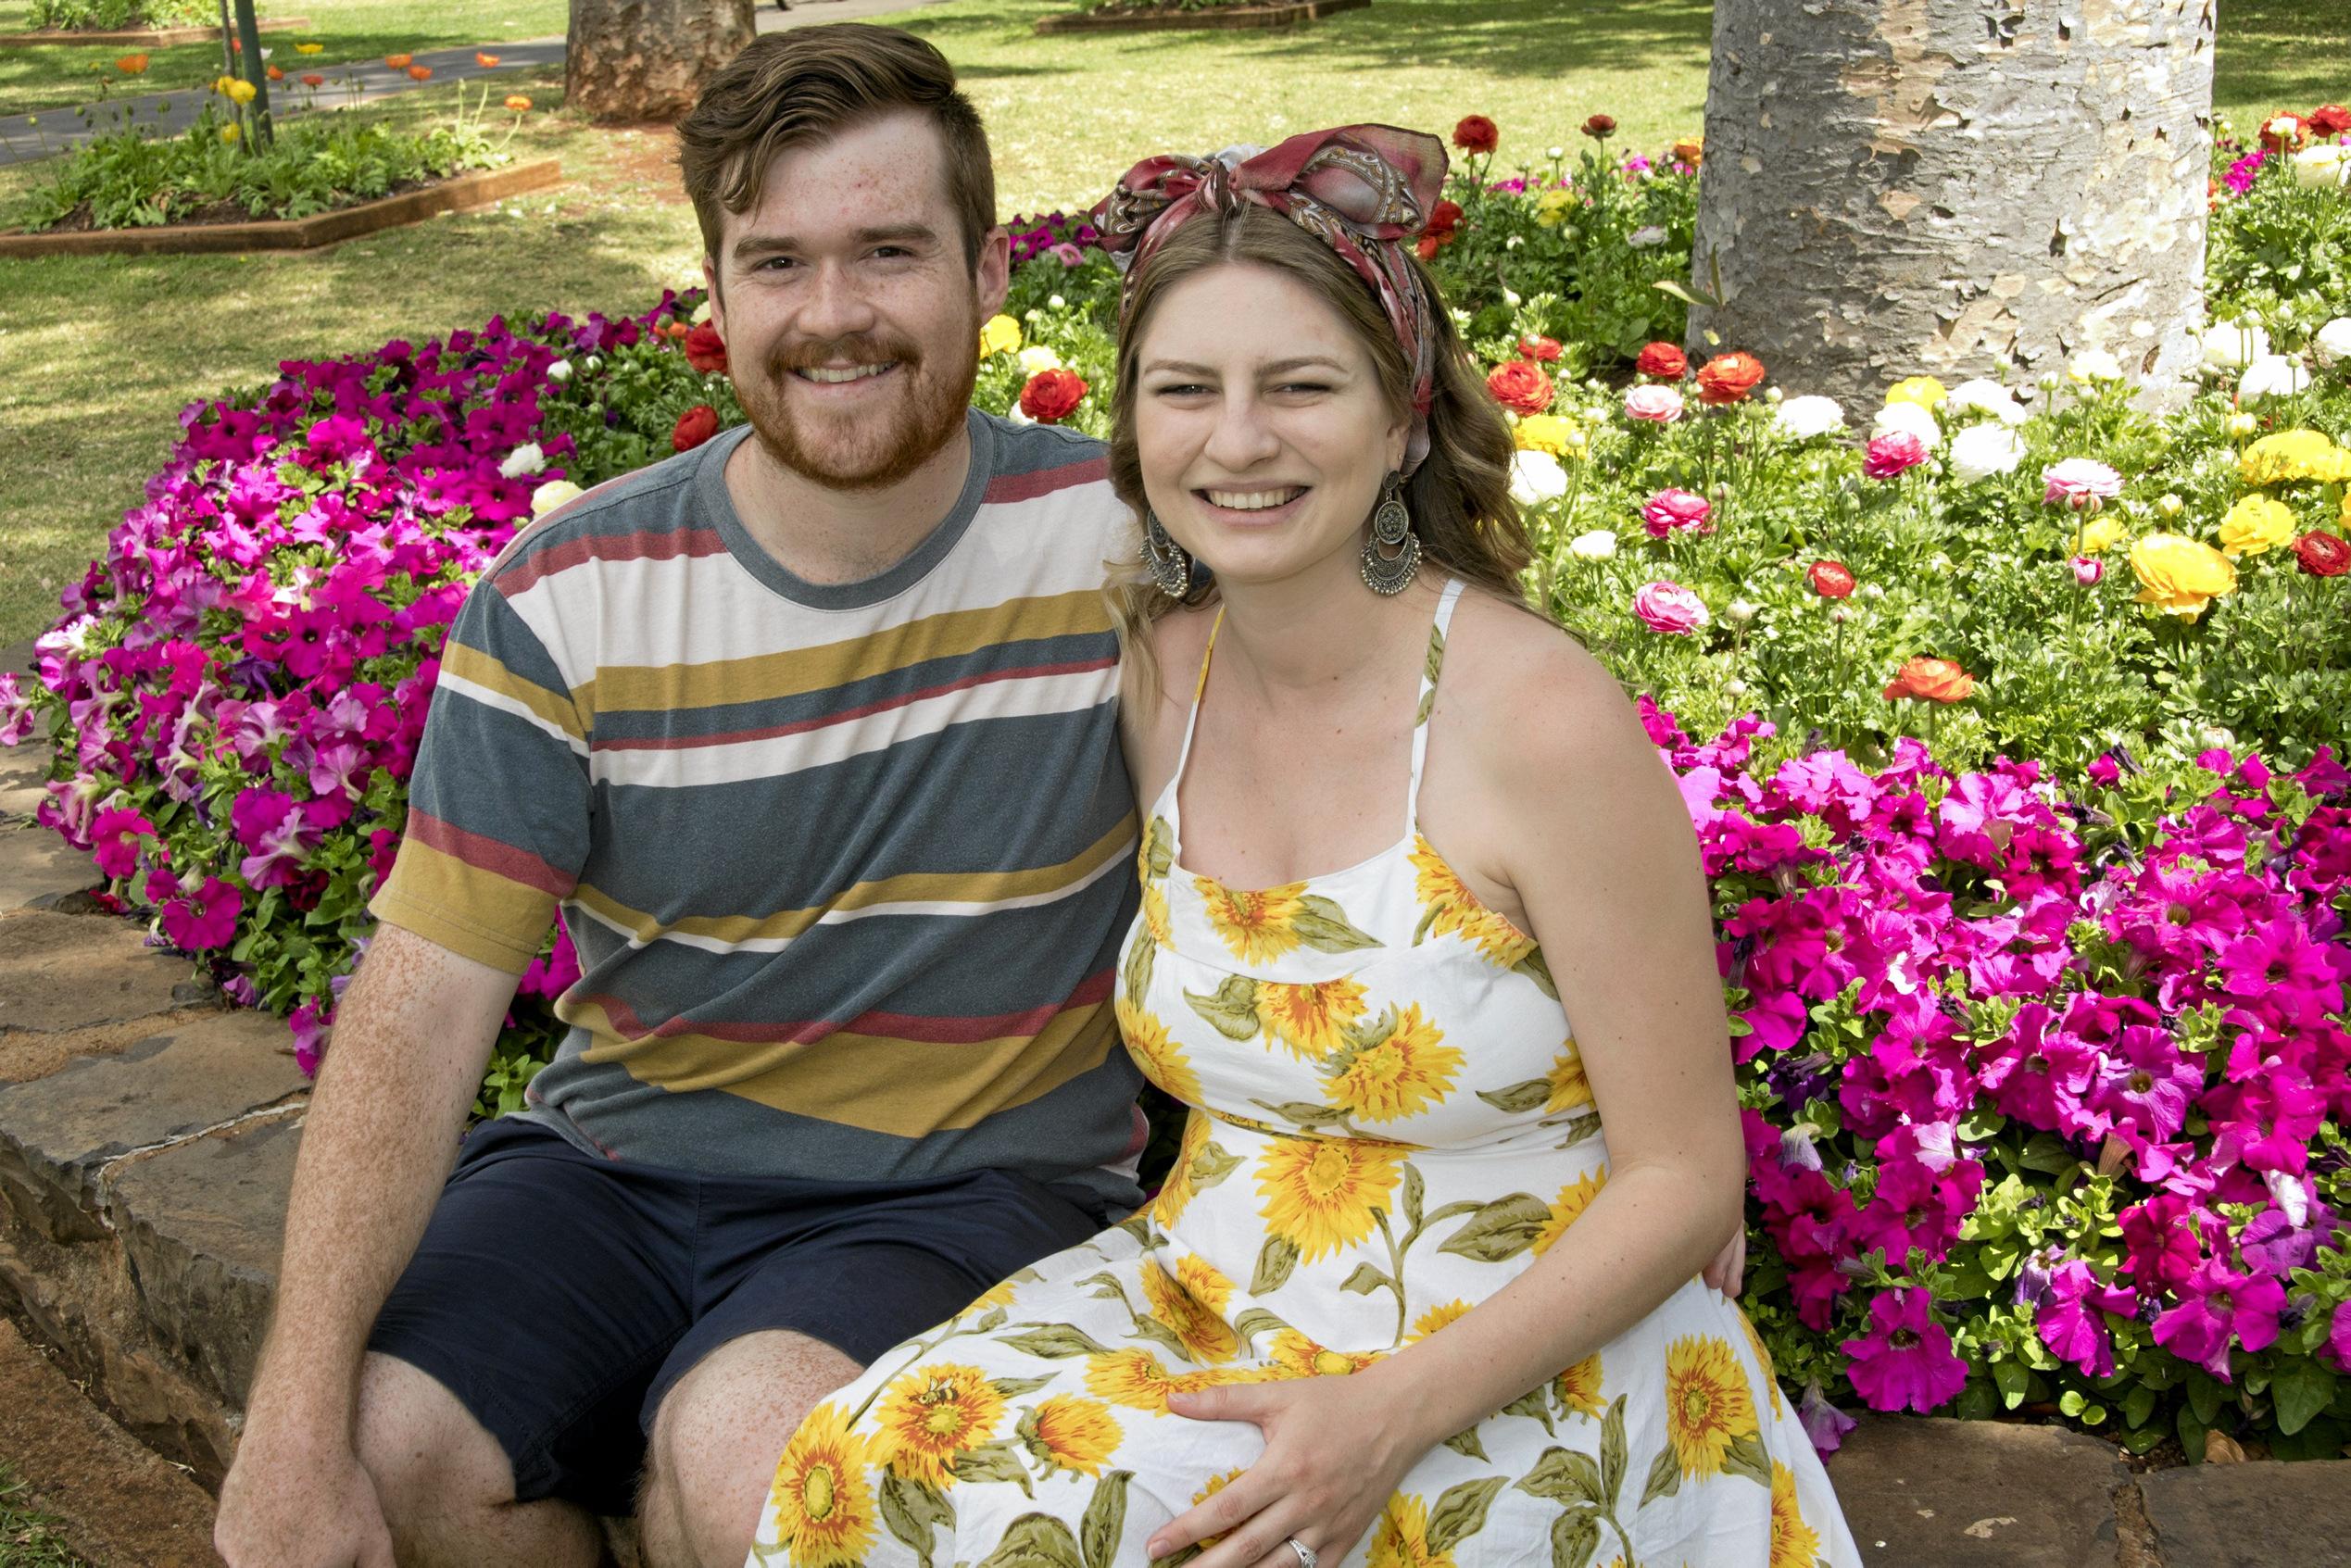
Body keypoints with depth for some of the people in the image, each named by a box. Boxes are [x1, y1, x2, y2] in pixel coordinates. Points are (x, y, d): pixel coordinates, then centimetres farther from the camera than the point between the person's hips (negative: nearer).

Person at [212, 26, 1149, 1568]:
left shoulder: (1120, 544, -8)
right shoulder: (571, 600, -7)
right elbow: (419, 1008, -11)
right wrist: (295, 1430, -18)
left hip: (979, 1187, -2)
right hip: (623, 1159, 2)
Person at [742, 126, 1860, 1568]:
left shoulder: (1541, 720, -18)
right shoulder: (1158, 673, -1)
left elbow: (1685, 1181, -13)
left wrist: (1392, 1414, -21)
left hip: (1517, 1375, -5)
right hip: (1203, 1292, 5)